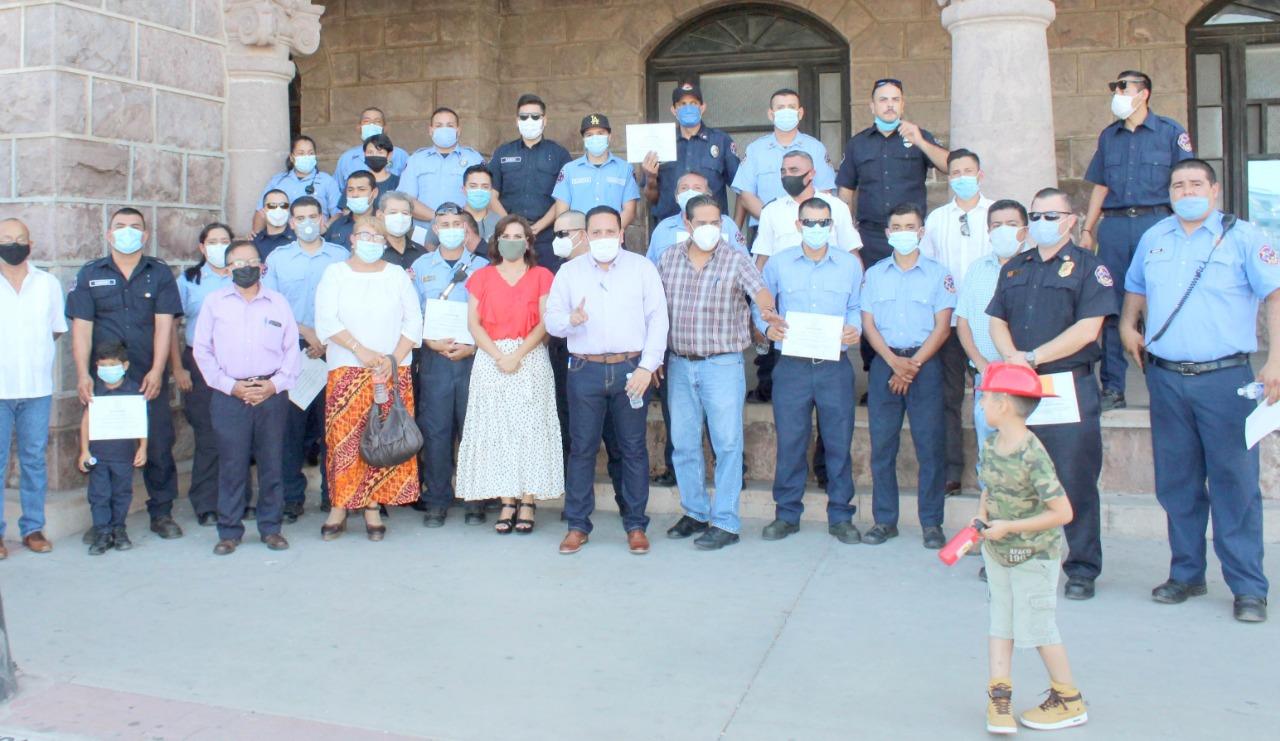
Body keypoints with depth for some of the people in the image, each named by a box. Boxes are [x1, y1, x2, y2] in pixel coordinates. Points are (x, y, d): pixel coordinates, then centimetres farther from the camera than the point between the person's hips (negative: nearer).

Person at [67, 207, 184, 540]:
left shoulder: (159, 273, 6)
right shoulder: (90, 274, 8)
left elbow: (164, 324, -1)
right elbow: (81, 327, 2)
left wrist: (156, 371, -10)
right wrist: (83, 374, -7)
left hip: (149, 378, 0)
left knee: (159, 447, 1)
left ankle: (162, 513, 12)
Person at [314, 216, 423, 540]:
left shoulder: (397, 275, 12)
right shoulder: (335, 273, 8)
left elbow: (413, 321, 6)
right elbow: (327, 321, -3)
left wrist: (393, 359, -8)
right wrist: (362, 351, -13)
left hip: (393, 372, 1)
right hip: (346, 370, -1)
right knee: (344, 438, -6)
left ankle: (373, 507, 4)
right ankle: (339, 507, 2)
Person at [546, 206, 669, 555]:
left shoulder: (642, 268, 5)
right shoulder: (569, 271, 9)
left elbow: (658, 319, 1)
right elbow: (551, 319, 6)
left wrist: (647, 366, -8)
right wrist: (571, 320, -17)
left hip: (631, 368, -1)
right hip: (585, 370, 1)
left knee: (634, 448, 4)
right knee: (581, 448, 4)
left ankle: (636, 525, 13)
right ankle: (577, 525, 13)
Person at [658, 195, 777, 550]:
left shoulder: (736, 260, -3)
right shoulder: (668, 259, 7)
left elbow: (760, 291, -19)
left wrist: (766, 307, -42)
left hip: (723, 364, -4)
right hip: (679, 364, 4)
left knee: (727, 443, -2)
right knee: (683, 443, 11)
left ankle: (726, 523, 5)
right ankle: (695, 513, 25)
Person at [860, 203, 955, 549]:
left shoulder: (938, 274, 6)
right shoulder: (874, 273, 12)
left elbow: (942, 327, -1)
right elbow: (868, 323, 5)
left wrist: (913, 364, -10)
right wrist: (894, 362, -8)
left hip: (925, 363, -2)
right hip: (884, 363, 2)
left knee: (930, 445, -3)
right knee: (881, 445, 2)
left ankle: (932, 523, 5)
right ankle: (884, 520, 11)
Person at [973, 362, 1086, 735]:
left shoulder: (1032, 455, -27)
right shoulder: (990, 444, -3)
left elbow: (1062, 512, -26)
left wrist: (1009, 527, -24)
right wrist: (982, 512, -5)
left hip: (1034, 554, -7)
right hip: (997, 552, 7)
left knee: (1036, 626, 2)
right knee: (1000, 622, 8)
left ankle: (1069, 700, 20)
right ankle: (999, 695, 14)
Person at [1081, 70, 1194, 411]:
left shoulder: (1171, 132, 3)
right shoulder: (1108, 136, 15)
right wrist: (1088, 230, 13)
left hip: (1156, 221, -3)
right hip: (1113, 226, 4)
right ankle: (1112, 389, 9)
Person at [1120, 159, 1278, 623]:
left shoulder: (1242, 237, -1)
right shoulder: (1153, 239, 14)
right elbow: (1135, 289, 29)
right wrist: (1128, 325, 12)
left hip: (1225, 378, -4)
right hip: (1166, 379, 4)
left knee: (1235, 482, -3)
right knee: (1176, 482, 10)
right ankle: (1186, 574, 23)